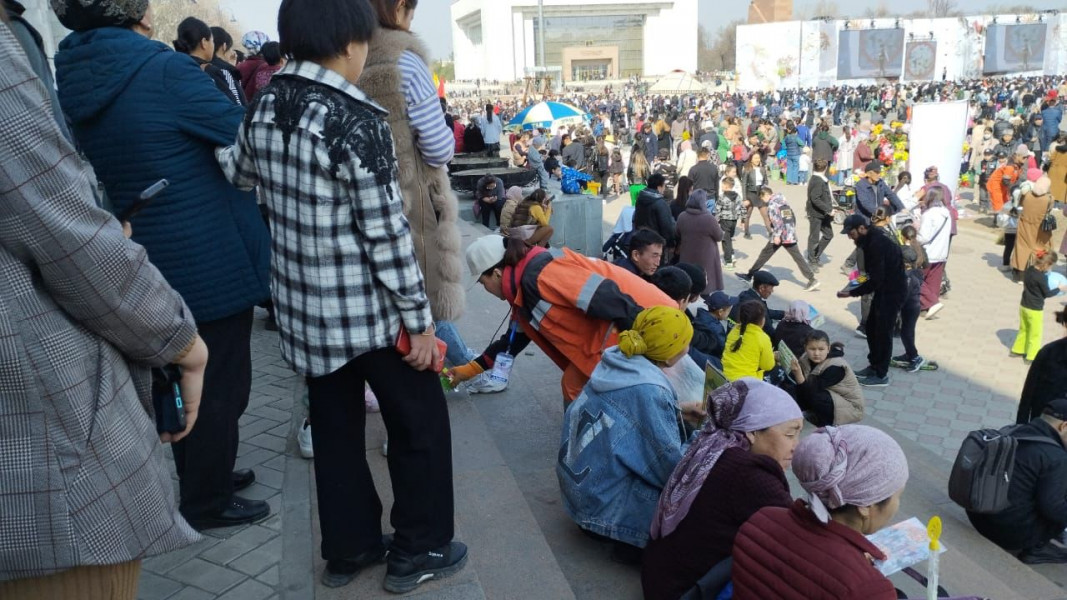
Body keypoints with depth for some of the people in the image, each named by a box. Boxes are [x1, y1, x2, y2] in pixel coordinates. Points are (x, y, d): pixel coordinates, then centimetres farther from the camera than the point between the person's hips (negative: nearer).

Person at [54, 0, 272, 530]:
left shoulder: (73, 83, 3)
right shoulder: (164, 70, -20)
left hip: (149, 266, 8)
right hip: (212, 262, -8)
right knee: (221, 385, 7)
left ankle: (198, 476, 39)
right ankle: (208, 502, 20)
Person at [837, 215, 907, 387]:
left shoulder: (877, 244, -26)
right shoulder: (871, 240, 5)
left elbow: (876, 280, -27)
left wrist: (852, 293, -22)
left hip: (893, 291, -10)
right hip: (884, 289, 10)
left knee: (883, 331, -1)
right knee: (871, 327, 16)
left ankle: (881, 375, 10)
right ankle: (874, 365, 29)